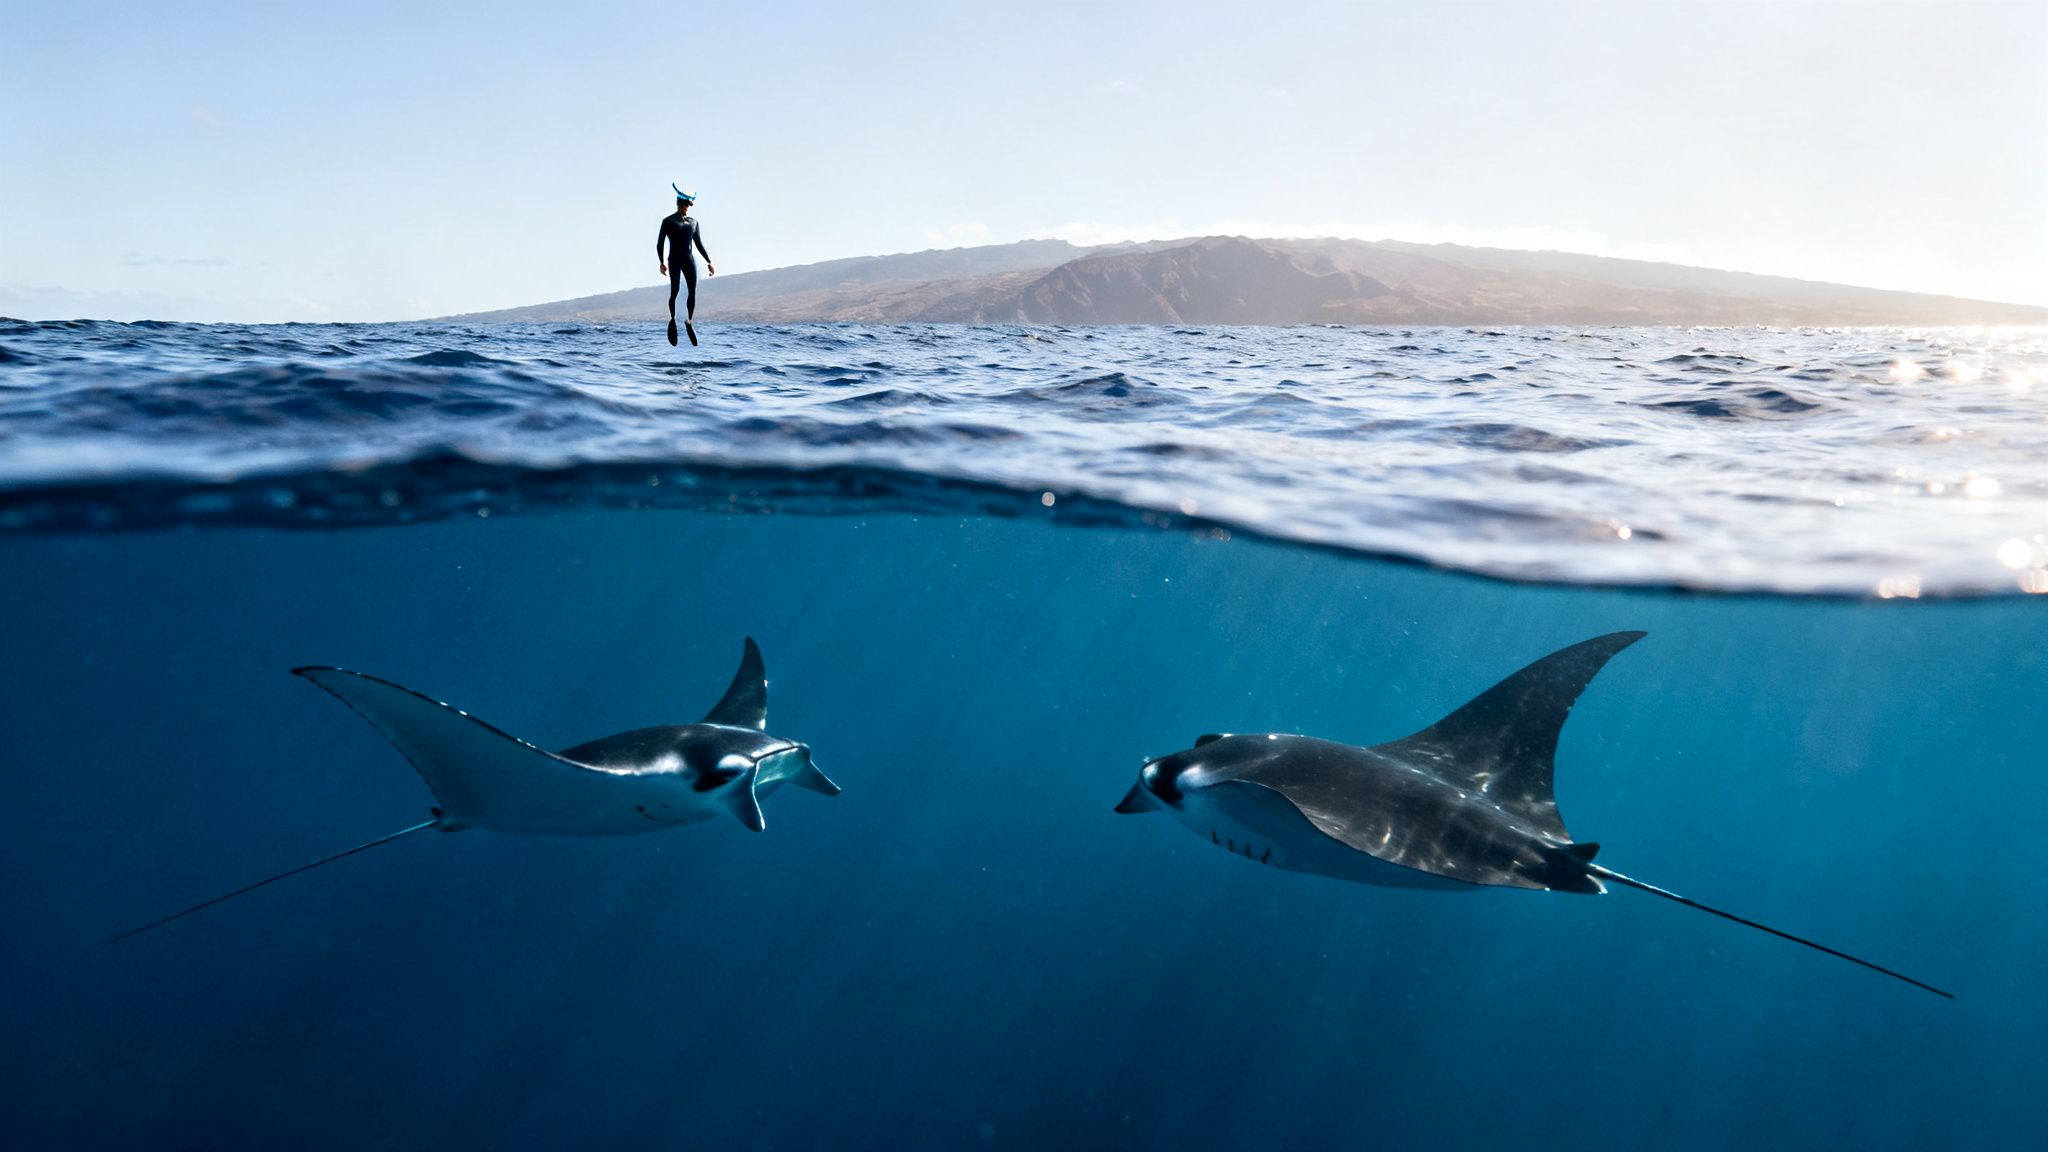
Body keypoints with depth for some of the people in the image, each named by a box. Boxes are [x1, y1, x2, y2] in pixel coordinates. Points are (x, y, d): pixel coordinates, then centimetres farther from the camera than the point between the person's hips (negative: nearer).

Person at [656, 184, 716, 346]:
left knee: (693, 291, -4)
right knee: (675, 290, -9)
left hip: (689, 259, 4)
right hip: (674, 260, -4)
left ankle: (689, 321, 5)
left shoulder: (693, 222, 13)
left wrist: (709, 262, 12)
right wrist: (662, 262, -11)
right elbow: (659, 243, 0)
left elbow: (699, 244, 18)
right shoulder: (668, 221, 0)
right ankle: (672, 320, 6)